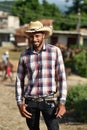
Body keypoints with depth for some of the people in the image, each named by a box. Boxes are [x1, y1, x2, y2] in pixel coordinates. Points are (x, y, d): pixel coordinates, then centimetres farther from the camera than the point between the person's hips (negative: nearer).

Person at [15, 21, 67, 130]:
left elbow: (61, 78, -3)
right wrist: (20, 103, 0)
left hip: (49, 101, -2)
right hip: (30, 101, 2)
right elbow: (19, 80, 8)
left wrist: (62, 102, -10)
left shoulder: (55, 51, -4)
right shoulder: (24, 55, 2)